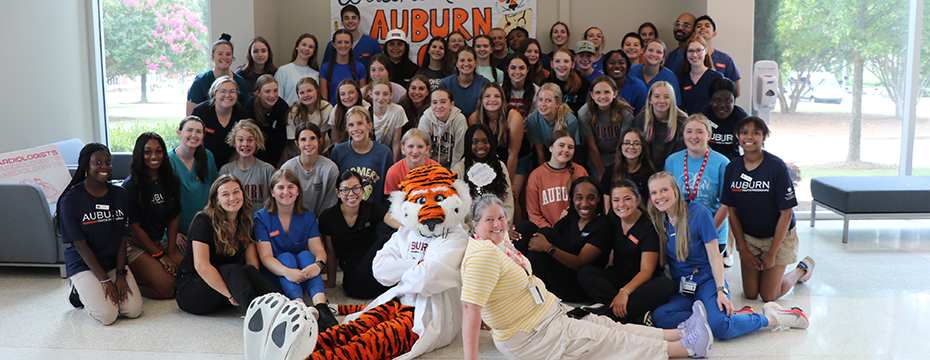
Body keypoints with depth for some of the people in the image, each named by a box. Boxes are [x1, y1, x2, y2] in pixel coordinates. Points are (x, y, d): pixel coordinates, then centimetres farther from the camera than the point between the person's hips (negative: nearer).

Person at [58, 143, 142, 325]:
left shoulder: (120, 195, 2)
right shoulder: (70, 200, -11)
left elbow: (122, 240, 2)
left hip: (115, 262, 4)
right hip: (84, 264, -4)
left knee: (134, 310, -15)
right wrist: (105, 280, -17)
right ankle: (80, 291, 11)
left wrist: (120, 274, -10)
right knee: (107, 315, -22)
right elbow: (81, 246, -13)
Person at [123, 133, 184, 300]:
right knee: (167, 287, -23)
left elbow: (173, 218, 8)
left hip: (160, 242, 7)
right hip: (134, 246, -7)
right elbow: (134, 227, -12)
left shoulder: (171, 181, 5)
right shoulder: (131, 185, -13)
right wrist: (159, 256, -12)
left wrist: (170, 251, -3)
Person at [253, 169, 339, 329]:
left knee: (306, 255, -26)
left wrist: (318, 264, -32)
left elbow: (318, 249, -7)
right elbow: (265, 256, -15)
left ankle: (320, 304, -49)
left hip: (303, 276, 2)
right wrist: (286, 272, -36)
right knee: (286, 257, -29)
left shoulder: (307, 215, 4)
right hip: (275, 277, -2)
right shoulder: (262, 217, -4)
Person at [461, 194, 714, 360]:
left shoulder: (501, 241, 4)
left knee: (607, 326, 6)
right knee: (609, 339, -3)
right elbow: (470, 307, -34)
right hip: (532, 337, -9)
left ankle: (680, 334, 9)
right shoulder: (483, 255, -27)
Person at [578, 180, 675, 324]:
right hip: (618, 275, 4)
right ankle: (639, 315, -38)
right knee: (584, 273, -23)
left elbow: (647, 270, -20)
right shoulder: (612, 219, 2)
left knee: (664, 285, -36)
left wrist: (625, 291, -36)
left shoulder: (649, 226, -12)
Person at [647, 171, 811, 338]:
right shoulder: (658, 222, 7)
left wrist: (721, 290, -18)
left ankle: (772, 318, -6)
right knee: (659, 316, -29)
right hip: (681, 290, 4)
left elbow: (714, 256, -8)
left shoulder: (699, 213, -7)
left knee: (719, 327, -32)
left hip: (707, 282, -4)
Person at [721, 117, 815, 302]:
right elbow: (732, 212, 0)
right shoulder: (732, 168, -6)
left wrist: (772, 254, -15)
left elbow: (786, 213, -16)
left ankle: (802, 268, 25)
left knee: (768, 296, 0)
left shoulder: (776, 167, -19)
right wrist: (743, 250, -5)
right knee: (750, 293, 4)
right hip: (748, 237, 4)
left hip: (778, 236, -4)